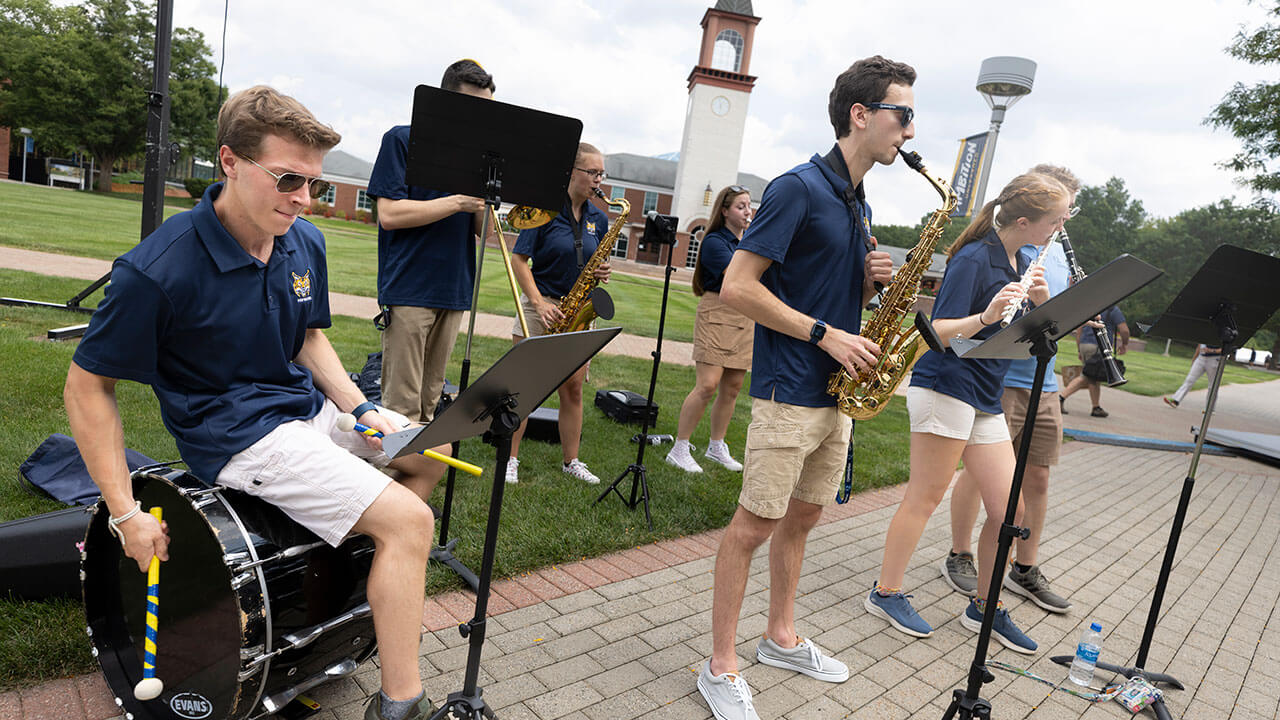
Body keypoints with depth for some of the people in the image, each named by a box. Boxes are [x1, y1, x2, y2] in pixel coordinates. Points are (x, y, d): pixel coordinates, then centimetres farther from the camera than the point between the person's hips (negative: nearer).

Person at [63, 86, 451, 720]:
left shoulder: (304, 244, -1)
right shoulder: (157, 269, -22)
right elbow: (87, 386, -13)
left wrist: (361, 410, -1)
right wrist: (125, 512, -15)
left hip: (307, 405, 8)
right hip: (233, 431, -8)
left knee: (432, 452, 14)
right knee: (406, 521, -19)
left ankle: (384, 599, 24)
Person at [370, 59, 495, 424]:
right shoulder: (403, 140, 1)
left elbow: (484, 230, 13)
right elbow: (389, 213, -11)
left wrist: (484, 204, -8)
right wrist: (458, 202, -13)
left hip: (454, 292, 5)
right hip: (409, 290, -5)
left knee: (429, 402, 12)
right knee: (402, 405, -6)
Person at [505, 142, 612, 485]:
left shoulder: (599, 219, 10)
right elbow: (519, 259, -8)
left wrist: (602, 273, -5)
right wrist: (539, 302, -17)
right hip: (541, 306, -4)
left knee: (573, 387, 8)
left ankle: (571, 460, 19)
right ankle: (509, 459, 11)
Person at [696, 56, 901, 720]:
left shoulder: (857, 205, 16)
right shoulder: (799, 188, -11)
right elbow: (736, 287, -17)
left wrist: (871, 279, 1)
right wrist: (825, 334, -17)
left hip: (836, 392, 9)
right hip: (788, 393, -9)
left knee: (802, 518, 17)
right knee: (755, 523, -2)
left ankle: (781, 639, 33)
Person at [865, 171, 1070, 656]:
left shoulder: (1019, 263, 14)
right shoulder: (974, 258, -11)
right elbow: (939, 333, -16)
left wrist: (1040, 302, -3)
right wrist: (987, 315, -32)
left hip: (985, 399, 8)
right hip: (946, 389, -8)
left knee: (1009, 509, 7)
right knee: (925, 498, -1)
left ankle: (984, 607, 23)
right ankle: (886, 593, 15)